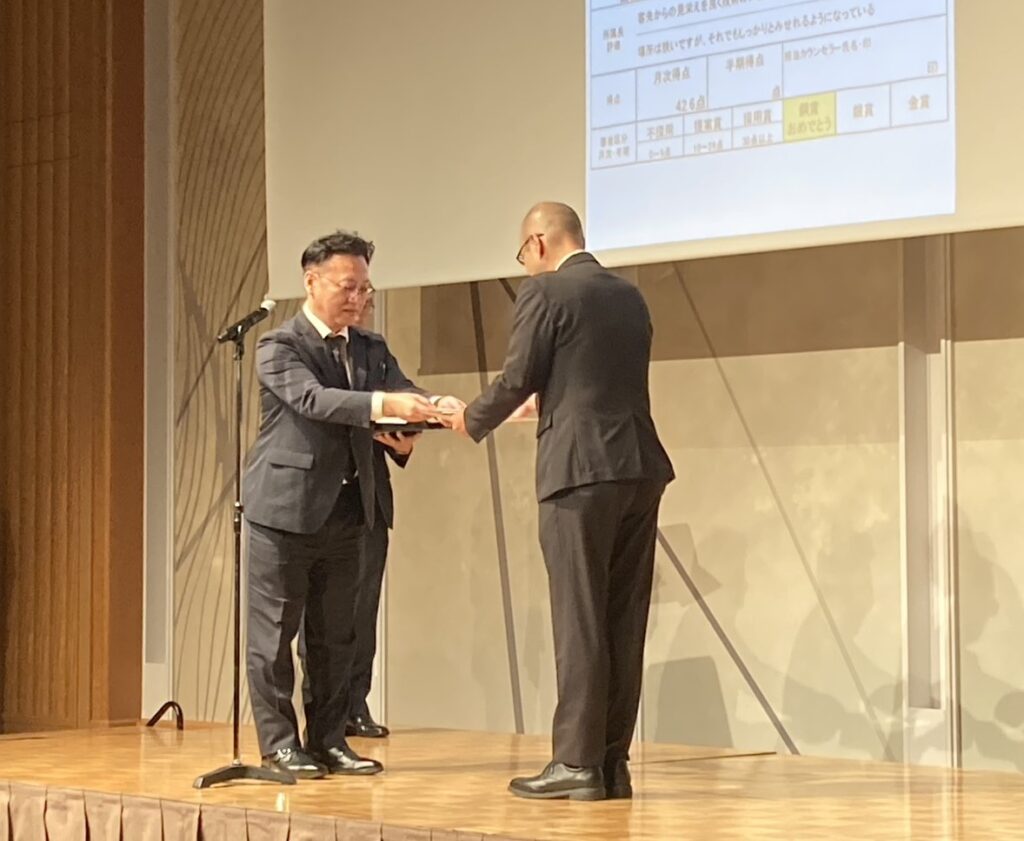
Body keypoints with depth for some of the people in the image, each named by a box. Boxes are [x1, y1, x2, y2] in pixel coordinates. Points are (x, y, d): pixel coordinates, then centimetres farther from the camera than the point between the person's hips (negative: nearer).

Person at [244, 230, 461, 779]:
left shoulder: (372, 350, 12)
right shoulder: (278, 347, -9)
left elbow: (402, 397, 0)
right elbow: (314, 399, -26)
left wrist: (435, 407, -23)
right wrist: (382, 404, -39)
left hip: (346, 511, 6)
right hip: (285, 507, -6)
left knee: (335, 634, 10)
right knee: (275, 630, 1)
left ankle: (328, 739, 18)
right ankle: (279, 743, 8)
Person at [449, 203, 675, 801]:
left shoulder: (545, 292, -4)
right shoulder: (629, 296, 17)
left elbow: (518, 379, -6)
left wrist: (473, 422, 13)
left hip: (581, 470, -6)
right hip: (642, 467, 6)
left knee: (580, 621, -3)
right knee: (625, 621, 8)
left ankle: (577, 763, -2)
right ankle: (614, 763, 11)